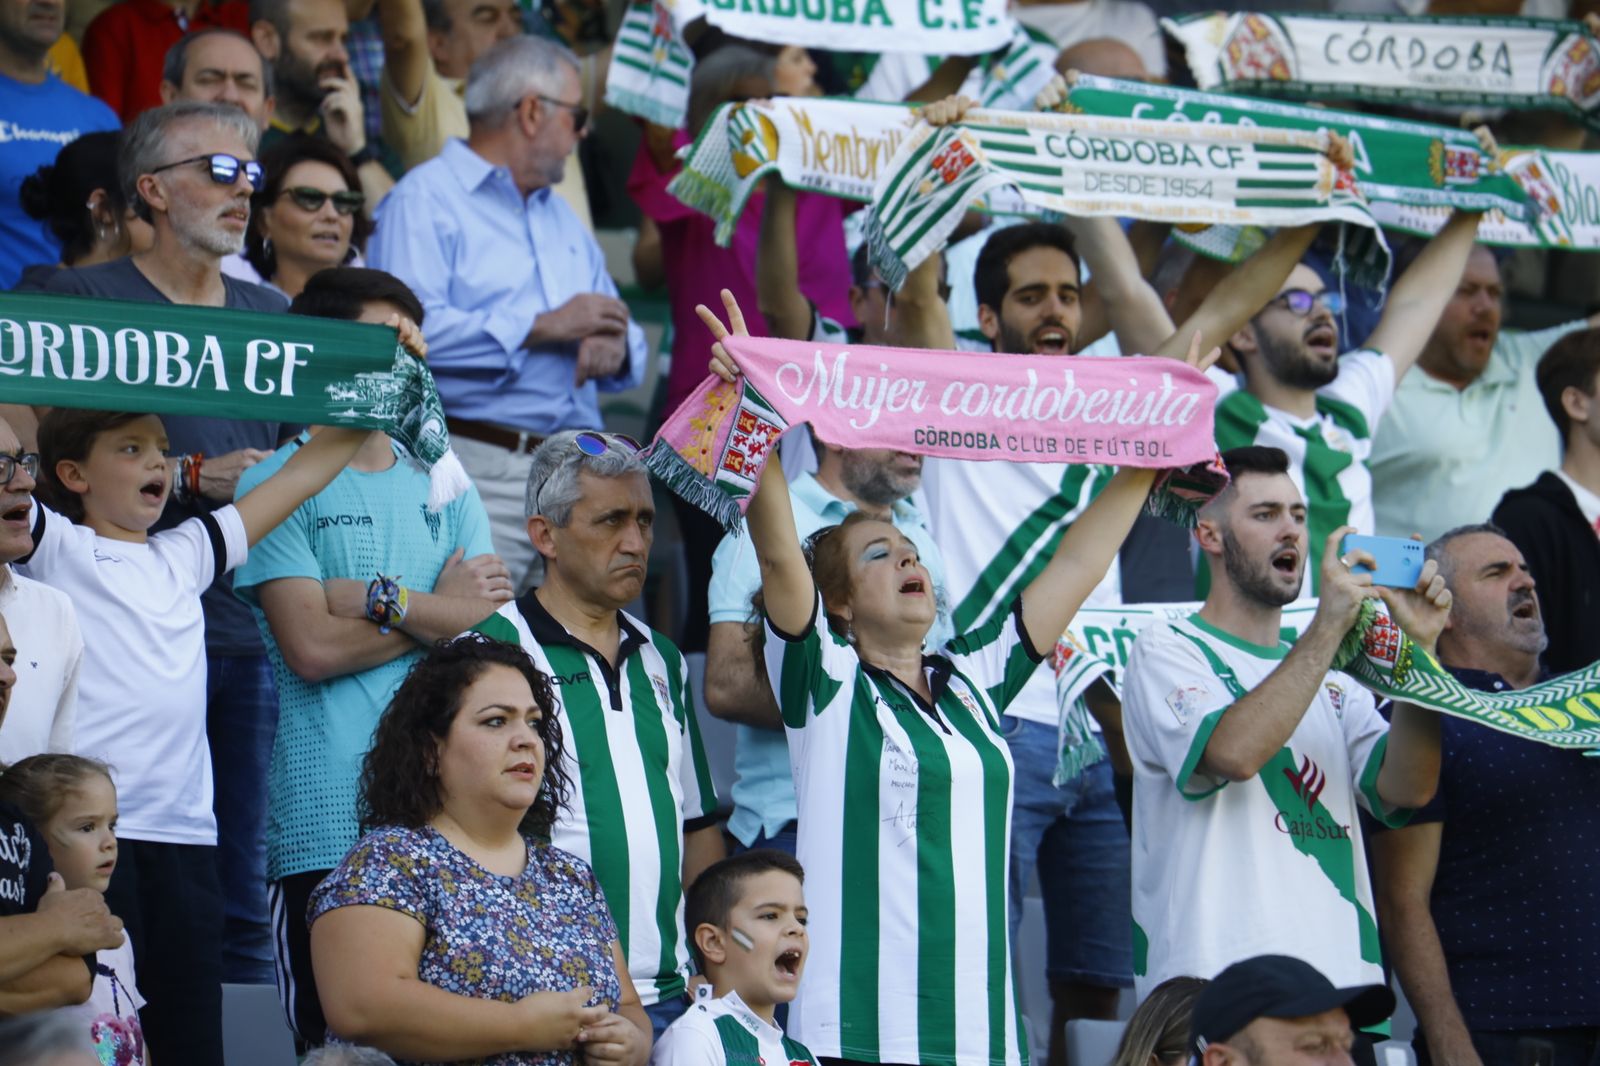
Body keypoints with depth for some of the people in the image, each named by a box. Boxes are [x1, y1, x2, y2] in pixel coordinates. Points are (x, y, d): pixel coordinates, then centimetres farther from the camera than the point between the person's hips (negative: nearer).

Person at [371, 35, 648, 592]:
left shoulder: (563, 219, 28)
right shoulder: (425, 201, 0)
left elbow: (618, 328, 27)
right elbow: (409, 328, -17)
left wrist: (614, 345, 1)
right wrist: (543, 327, -10)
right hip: (480, 468, -7)